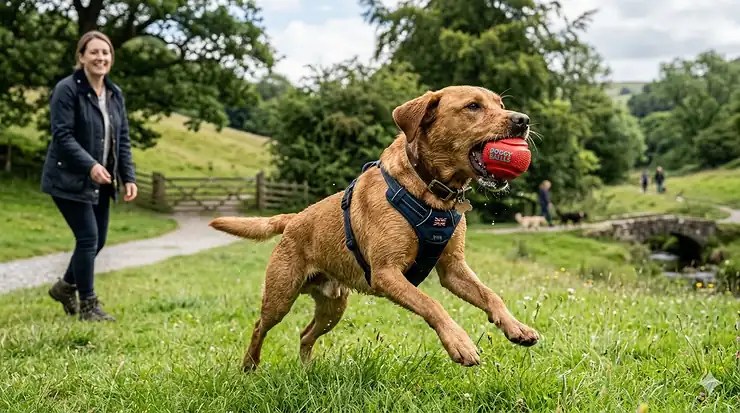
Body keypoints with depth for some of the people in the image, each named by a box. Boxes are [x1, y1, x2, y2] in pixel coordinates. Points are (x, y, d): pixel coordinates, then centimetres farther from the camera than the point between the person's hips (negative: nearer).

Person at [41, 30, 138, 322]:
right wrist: (90, 165, -28)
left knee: (98, 240, 9)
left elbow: (123, 139, 10)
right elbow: (62, 135, -18)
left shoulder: (115, 93, 9)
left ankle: (65, 287, 33)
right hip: (70, 180, -7)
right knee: (88, 237, -9)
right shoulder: (67, 90, -12)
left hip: (101, 183, 7)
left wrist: (128, 177, 1)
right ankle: (88, 305, 4)